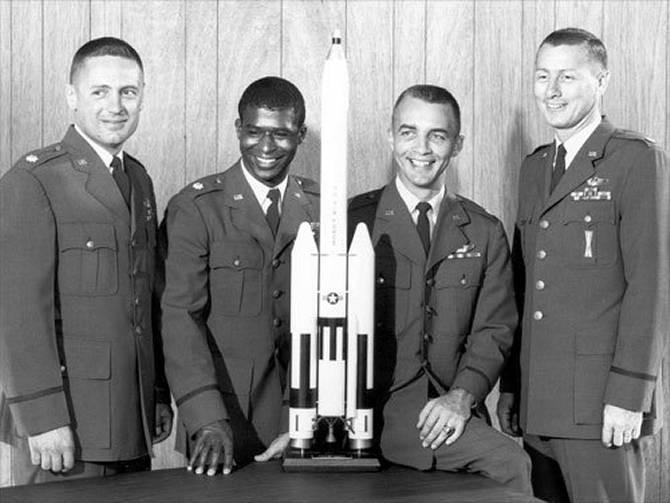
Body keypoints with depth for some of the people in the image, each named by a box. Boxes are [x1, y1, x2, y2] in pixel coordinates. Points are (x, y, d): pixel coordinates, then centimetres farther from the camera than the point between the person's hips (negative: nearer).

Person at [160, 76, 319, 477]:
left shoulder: (323, 208, 8)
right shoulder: (194, 208, -2)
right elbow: (181, 316, -10)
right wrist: (208, 421, -20)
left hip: (306, 410, 3)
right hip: (225, 410, -2)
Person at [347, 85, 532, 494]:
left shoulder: (486, 234, 13)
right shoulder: (353, 222, 6)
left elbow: (493, 332, 8)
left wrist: (461, 397, -11)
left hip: (449, 410, 4)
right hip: (373, 405, -3)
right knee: (509, 462, -26)